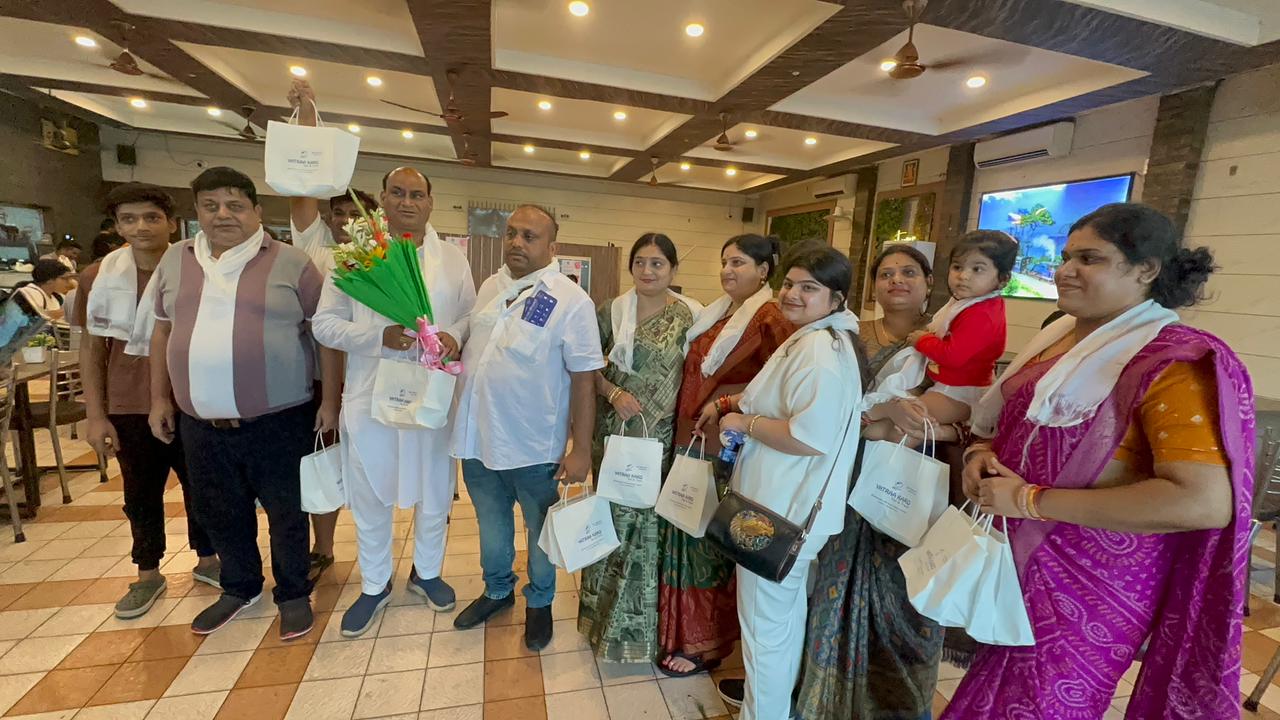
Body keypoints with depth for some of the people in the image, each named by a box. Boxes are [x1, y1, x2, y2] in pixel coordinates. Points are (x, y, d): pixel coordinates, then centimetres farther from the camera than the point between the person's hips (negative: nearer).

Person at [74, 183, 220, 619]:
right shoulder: (98, 277, -1)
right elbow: (91, 349, 4)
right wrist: (95, 415, -1)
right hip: (129, 408, 2)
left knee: (200, 487, 12)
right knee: (141, 495, 13)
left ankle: (206, 560, 31)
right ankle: (148, 574, 31)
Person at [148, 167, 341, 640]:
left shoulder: (291, 263, -6)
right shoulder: (175, 261, 9)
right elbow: (163, 331, 16)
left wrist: (330, 399, -8)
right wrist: (160, 397, 13)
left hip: (279, 420, -4)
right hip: (201, 423, 5)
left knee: (286, 512, 9)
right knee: (220, 513, 19)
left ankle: (294, 594, 29)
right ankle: (240, 587, 41)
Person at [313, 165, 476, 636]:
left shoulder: (453, 259, 5)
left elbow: (472, 315, 6)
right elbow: (325, 323, -2)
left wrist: (454, 334, -17)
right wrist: (379, 338, -18)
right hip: (371, 394, -1)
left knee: (434, 491, 14)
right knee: (370, 495, 14)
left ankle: (427, 572, 39)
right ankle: (374, 585, 37)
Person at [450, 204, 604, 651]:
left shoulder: (571, 300, -15)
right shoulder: (489, 287, 4)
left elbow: (584, 379, -15)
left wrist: (581, 449, -15)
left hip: (534, 446, -5)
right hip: (478, 437, 6)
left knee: (540, 530, 16)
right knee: (491, 525, 24)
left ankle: (540, 602, 42)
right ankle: (498, 591, 49)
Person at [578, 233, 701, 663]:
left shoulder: (690, 315, -4)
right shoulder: (613, 311, 1)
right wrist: (613, 392, -12)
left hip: (663, 434, -1)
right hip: (615, 430, 2)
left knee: (652, 516, 8)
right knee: (613, 513, 13)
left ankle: (643, 616, 33)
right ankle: (608, 610, 38)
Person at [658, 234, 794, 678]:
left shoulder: (770, 318, -13)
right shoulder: (719, 312, 13)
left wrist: (724, 404, -20)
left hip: (727, 446, -8)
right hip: (693, 438, 8)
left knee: (713, 539, 6)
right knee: (690, 532, 17)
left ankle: (706, 643, 27)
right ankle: (687, 626, 37)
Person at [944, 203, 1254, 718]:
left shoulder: (1175, 362, -17)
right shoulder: (1057, 337, 7)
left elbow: (1206, 502, -27)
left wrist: (1031, 500, -26)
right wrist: (982, 455, -2)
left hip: (1089, 585, -7)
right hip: (1016, 559, 7)